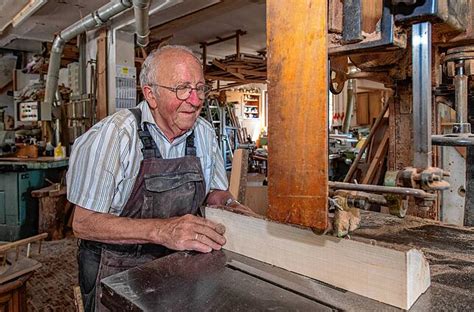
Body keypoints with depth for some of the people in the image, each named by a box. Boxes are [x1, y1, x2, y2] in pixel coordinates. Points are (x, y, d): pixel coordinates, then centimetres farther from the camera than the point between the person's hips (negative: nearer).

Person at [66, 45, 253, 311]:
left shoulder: (204, 132, -3)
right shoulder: (113, 135, -20)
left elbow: (214, 189, 10)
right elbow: (84, 223, -20)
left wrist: (228, 203, -13)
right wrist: (161, 230, -32)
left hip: (176, 266, 4)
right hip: (116, 272, -4)